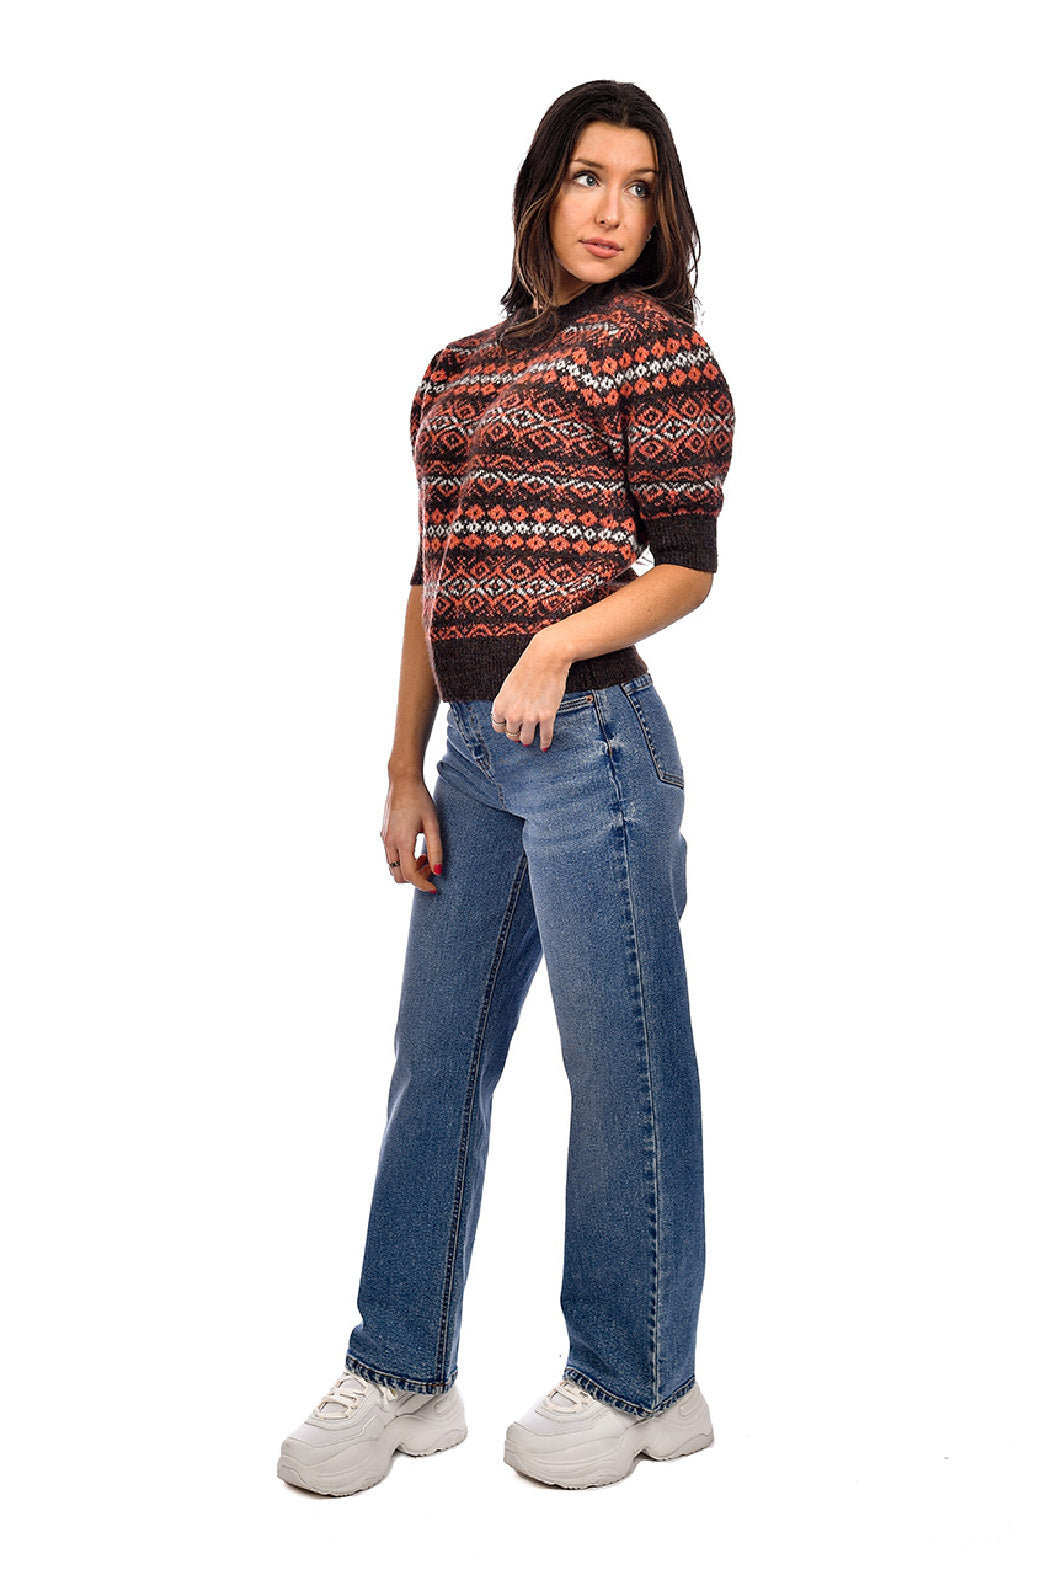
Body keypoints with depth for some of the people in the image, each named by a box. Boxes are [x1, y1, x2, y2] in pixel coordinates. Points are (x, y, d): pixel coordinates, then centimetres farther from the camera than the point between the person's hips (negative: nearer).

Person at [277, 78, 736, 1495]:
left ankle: (639, 1385, 18)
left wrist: (557, 643, -21)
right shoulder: (461, 366, 18)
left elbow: (687, 566, -4)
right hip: (475, 752, 7)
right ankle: (402, 1375, 22)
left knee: (622, 1067, 2)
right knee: (436, 1059, 10)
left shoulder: (656, 346, -1)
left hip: (590, 740, -7)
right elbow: (433, 577, 17)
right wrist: (405, 772, 14)